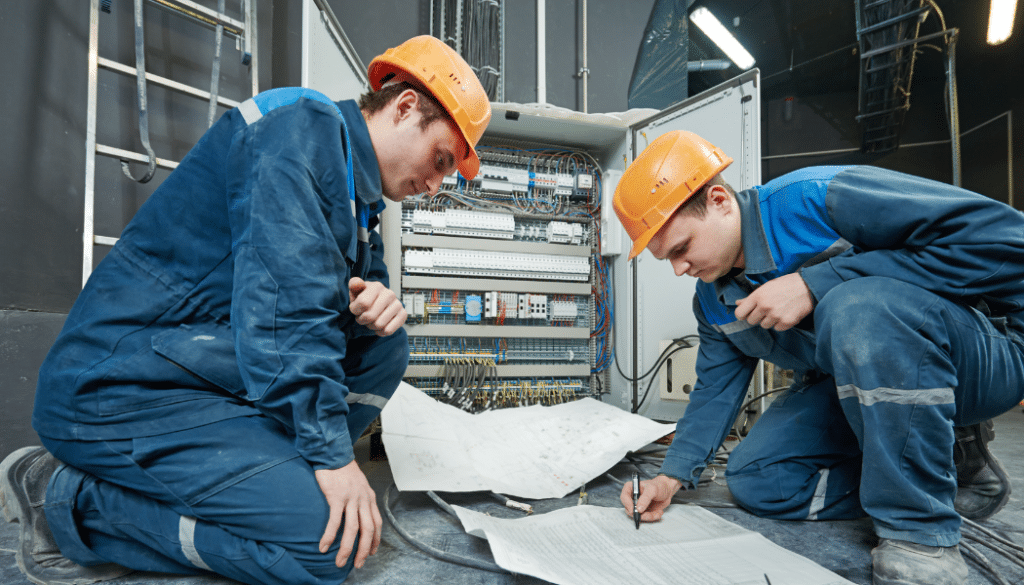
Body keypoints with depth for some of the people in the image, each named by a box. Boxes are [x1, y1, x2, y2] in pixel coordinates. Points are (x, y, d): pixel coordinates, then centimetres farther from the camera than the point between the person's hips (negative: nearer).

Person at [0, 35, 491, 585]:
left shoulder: (354, 189, 15)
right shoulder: (302, 126, -14)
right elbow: (283, 295, -25)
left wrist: (376, 304, -7)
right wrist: (331, 452, -23)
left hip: (210, 372, 9)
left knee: (383, 348, 4)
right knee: (327, 539, -19)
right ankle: (69, 500, -5)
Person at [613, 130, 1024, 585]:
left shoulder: (819, 198, -25)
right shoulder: (712, 302, 0)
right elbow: (717, 388, 7)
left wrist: (816, 283, -33)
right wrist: (673, 474, -6)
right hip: (843, 390, 7)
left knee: (856, 306, -37)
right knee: (753, 482, -6)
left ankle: (920, 531, -20)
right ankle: (952, 469, 7)